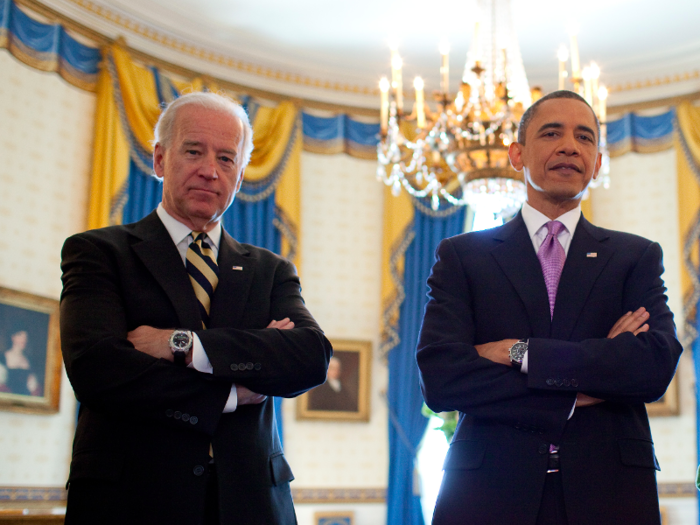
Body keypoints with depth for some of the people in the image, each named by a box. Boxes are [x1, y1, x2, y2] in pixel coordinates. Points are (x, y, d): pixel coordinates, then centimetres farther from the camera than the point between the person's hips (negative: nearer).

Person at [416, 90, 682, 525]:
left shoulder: (637, 257, 7)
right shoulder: (462, 256, 3)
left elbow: (659, 363, -10)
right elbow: (439, 378, -10)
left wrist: (519, 353, -14)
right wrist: (576, 394, -13)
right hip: (491, 490, -1)